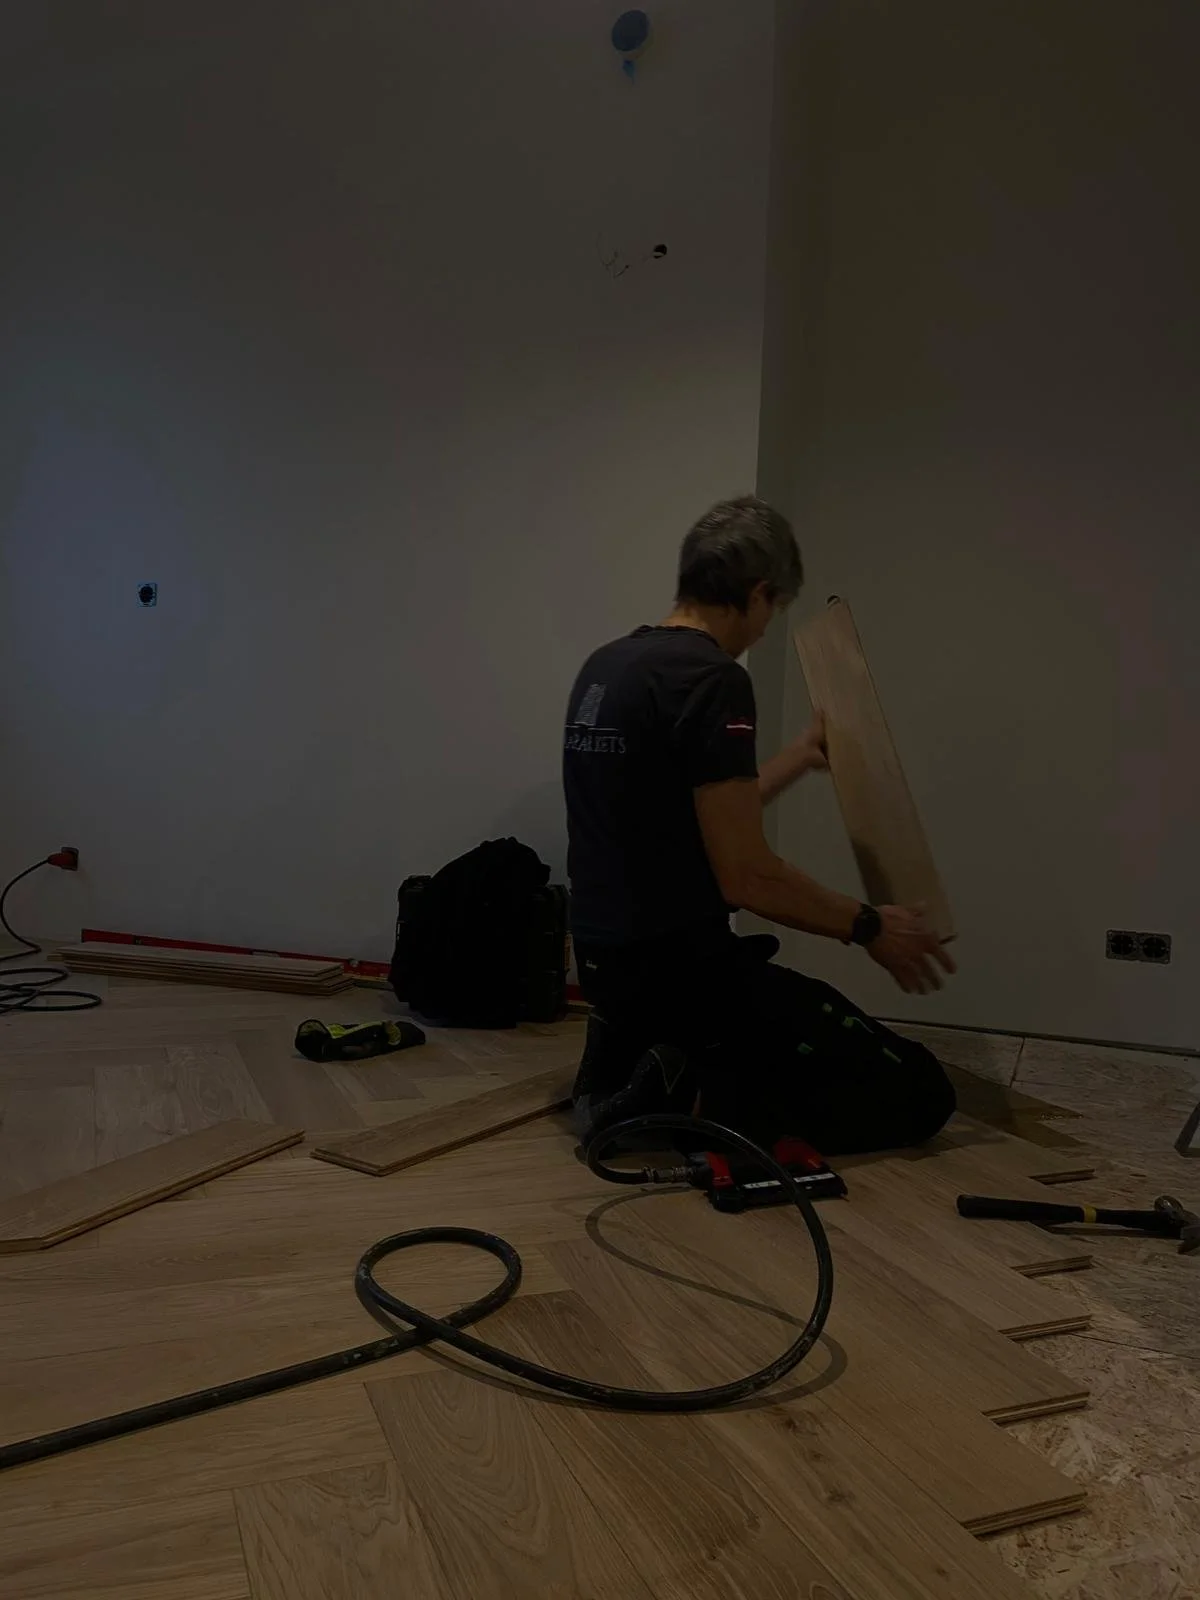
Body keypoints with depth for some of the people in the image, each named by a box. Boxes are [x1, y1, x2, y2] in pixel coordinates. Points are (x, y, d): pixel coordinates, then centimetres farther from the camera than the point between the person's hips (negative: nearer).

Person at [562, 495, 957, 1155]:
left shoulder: (606, 665, 10)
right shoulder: (712, 679, -19)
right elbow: (747, 877, -22)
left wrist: (804, 755, 33)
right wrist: (869, 926, -6)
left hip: (610, 963, 10)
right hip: (682, 969, -10)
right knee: (917, 1089, -2)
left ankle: (623, 1069, 14)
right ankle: (692, 1100, -10)